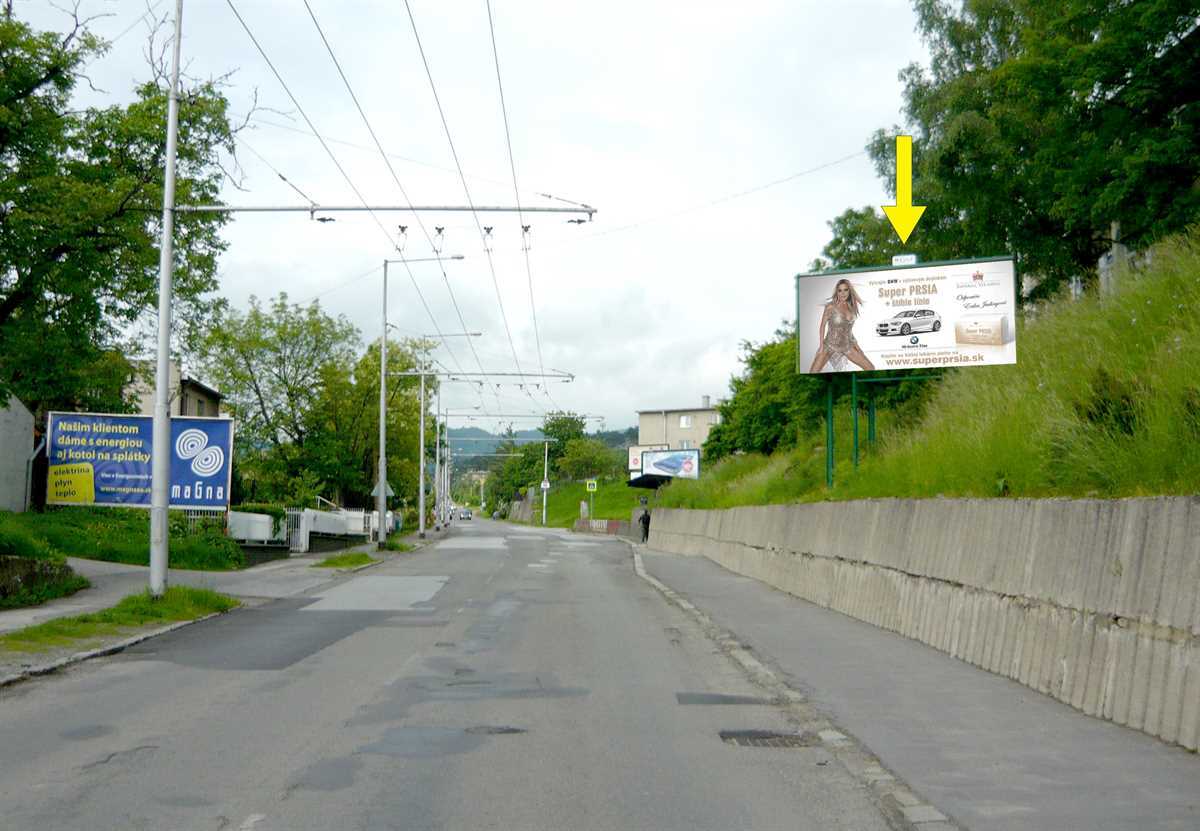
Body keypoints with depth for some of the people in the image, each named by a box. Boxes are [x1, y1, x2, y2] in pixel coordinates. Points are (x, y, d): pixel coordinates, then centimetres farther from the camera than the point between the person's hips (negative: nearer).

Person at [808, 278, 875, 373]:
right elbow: (823, 325, -7)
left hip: (847, 346, 5)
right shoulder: (831, 306, -13)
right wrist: (821, 345, -10)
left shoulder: (851, 306, 3)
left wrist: (854, 342, 11)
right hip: (830, 345, -5)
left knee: (871, 368, 0)